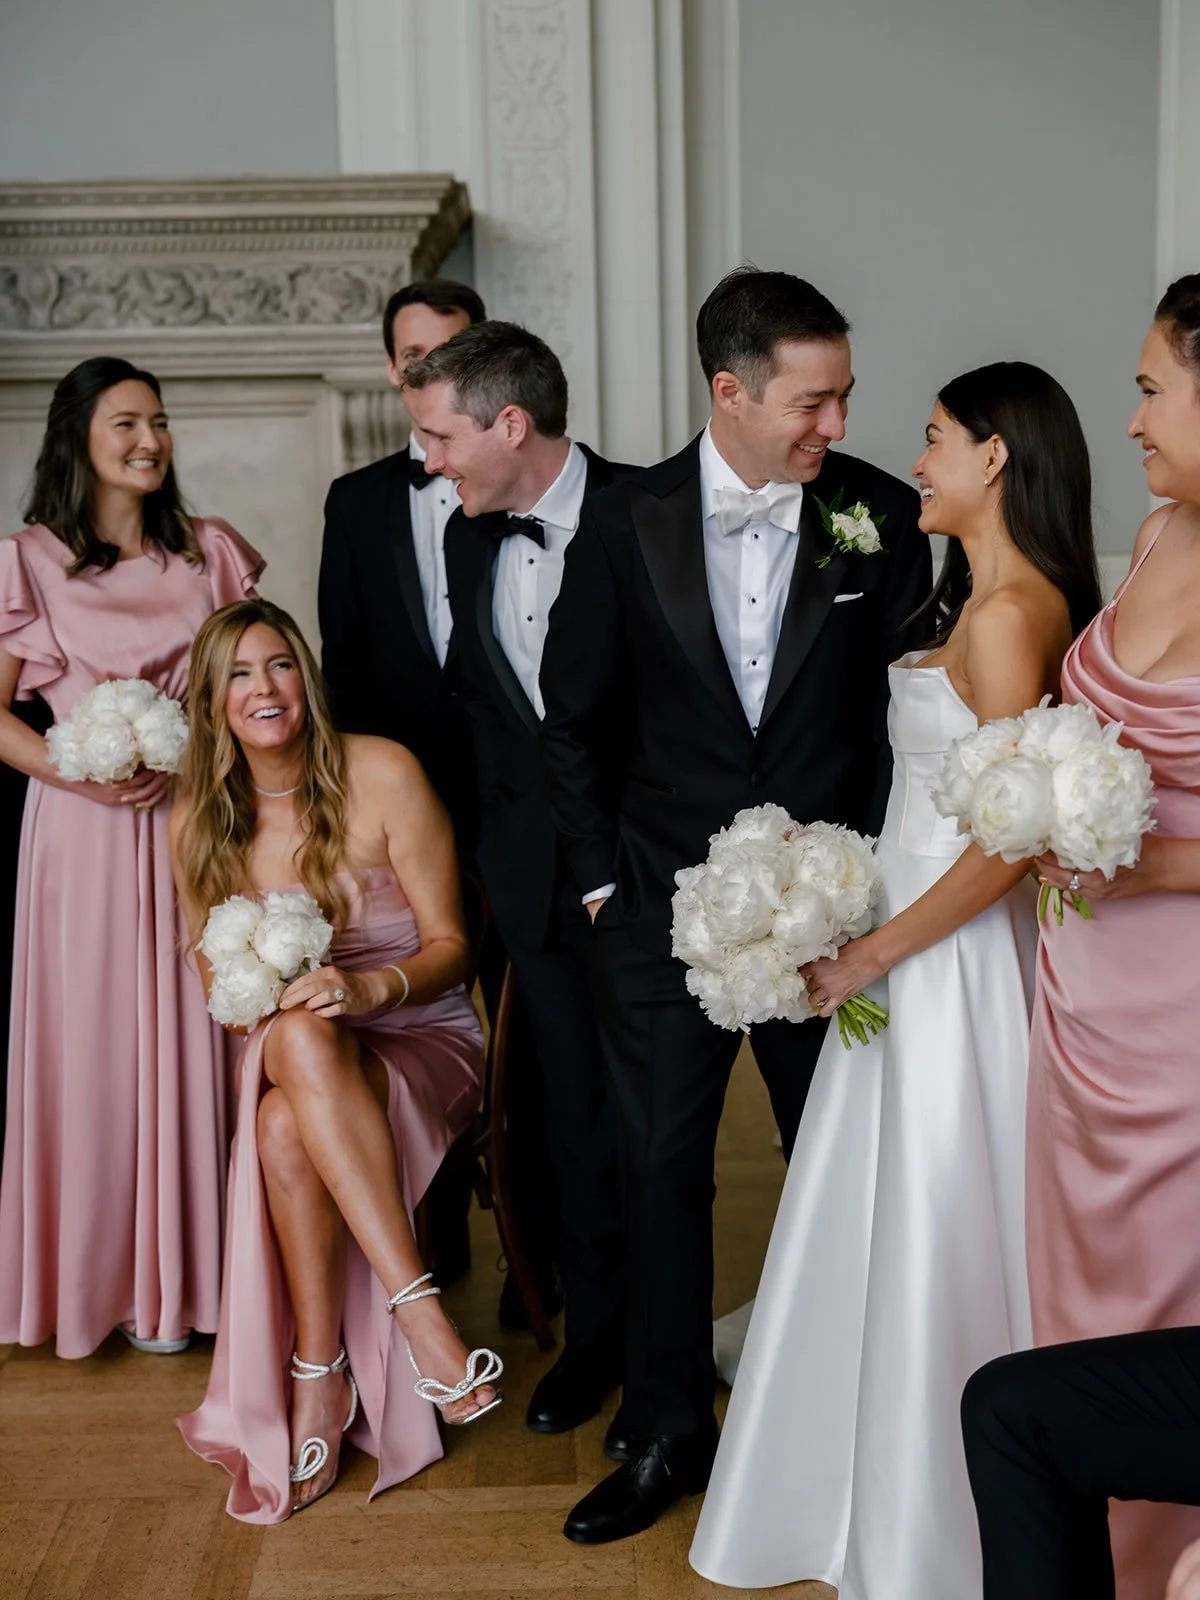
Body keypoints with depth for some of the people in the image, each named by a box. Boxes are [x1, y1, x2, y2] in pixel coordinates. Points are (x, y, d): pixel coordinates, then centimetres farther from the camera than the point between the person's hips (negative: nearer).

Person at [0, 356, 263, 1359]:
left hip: (190, 818, 2)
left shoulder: (211, 552, 8)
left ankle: (178, 1276, 18)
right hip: (83, 828, -2)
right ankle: (95, 1272, 17)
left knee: (186, 1040, 4)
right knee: (91, 1040, 2)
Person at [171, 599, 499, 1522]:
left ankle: (320, 1375, -26)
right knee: (297, 1035, -37)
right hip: (291, 1060, 3)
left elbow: (451, 945, -6)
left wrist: (368, 987, -26)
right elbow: (216, 982, 12)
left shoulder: (382, 775, -8)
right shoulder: (200, 821, 3)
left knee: (286, 1122, -36)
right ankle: (417, 1306, -36)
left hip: (422, 1041, -2)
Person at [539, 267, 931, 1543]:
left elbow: (907, 709, 2)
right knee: (662, 1170, 8)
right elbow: (575, 720, 4)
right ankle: (669, 1432, 25)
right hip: (663, 909, 0)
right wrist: (599, 880, 2)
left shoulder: (884, 518, -5)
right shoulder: (625, 524, -5)